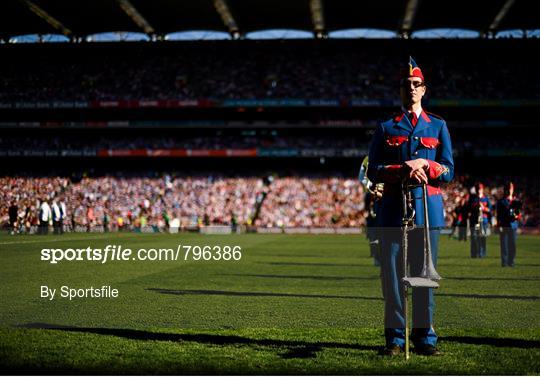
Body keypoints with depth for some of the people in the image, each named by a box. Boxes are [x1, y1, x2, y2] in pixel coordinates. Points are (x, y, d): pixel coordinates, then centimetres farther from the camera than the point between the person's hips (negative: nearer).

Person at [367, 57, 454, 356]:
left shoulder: (438, 126, 14)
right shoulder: (386, 128, 12)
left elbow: (448, 171, 6)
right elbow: (373, 172, 4)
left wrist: (423, 164, -12)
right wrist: (403, 170, -13)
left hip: (427, 207, 0)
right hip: (393, 207, 0)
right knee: (392, 272, -3)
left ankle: (424, 337, 7)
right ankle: (395, 338, 4)